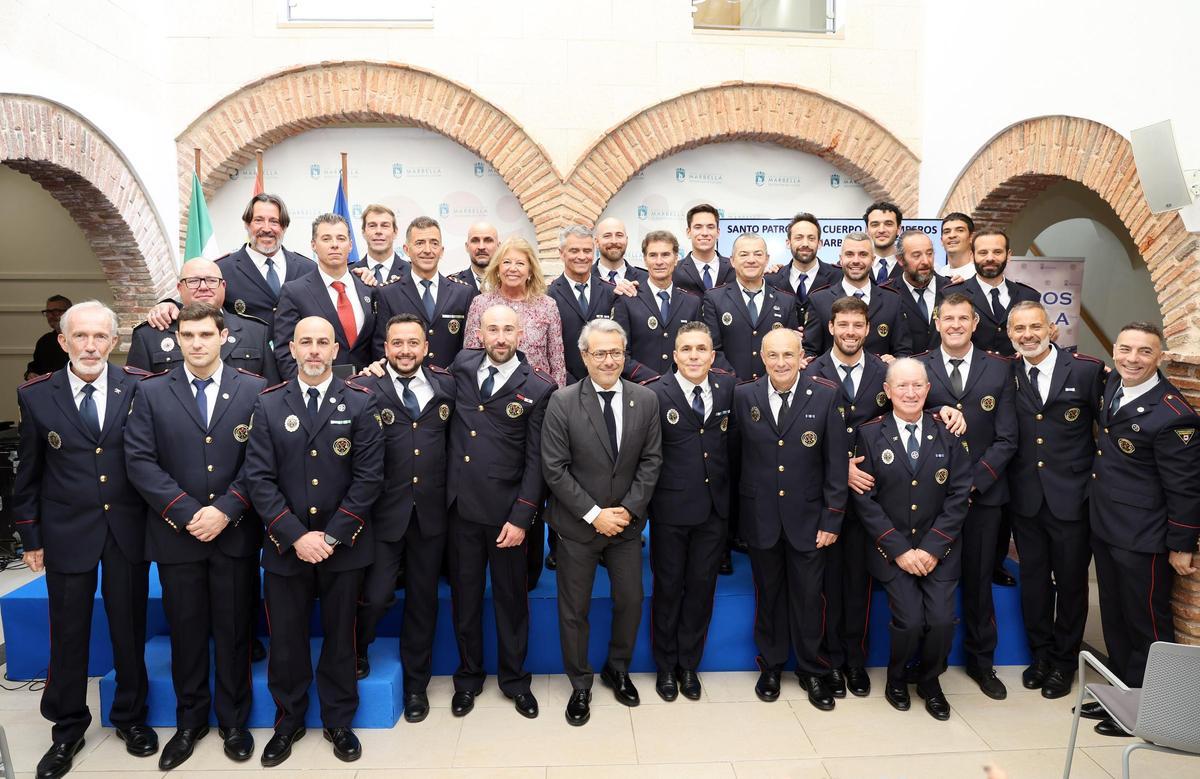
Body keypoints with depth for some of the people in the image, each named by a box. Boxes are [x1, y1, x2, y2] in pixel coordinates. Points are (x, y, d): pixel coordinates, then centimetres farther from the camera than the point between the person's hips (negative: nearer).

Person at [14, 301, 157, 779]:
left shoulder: (138, 388, -6)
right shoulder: (36, 395, -3)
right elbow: (28, 472, 3)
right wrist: (30, 535, 5)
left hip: (128, 529, 0)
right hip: (66, 533, 0)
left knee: (130, 628, 13)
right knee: (68, 634, 12)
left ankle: (131, 716, 33)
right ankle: (67, 729, 32)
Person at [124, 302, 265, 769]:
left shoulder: (254, 391, 1)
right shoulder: (152, 393, 3)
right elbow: (140, 462, -4)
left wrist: (226, 509, -14)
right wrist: (188, 512, -13)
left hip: (236, 534, -1)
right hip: (176, 535, 1)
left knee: (234, 632, 9)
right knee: (186, 633, 12)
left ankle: (233, 721, 26)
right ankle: (190, 721, 30)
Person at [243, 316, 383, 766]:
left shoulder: (360, 404, -1)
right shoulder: (269, 405, 3)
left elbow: (368, 476, -6)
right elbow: (259, 478, -3)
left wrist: (332, 535, -13)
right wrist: (295, 535, -12)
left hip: (343, 547, -1)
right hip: (285, 547, 1)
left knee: (340, 639, 11)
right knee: (285, 640, 11)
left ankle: (338, 721, 30)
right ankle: (288, 721, 33)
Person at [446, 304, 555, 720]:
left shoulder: (539, 388, -7)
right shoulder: (462, 365, 4)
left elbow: (536, 460, -8)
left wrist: (521, 517, -12)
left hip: (506, 510, -3)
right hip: (461, 503, 3)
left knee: (511, 597, 12)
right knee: (465, 595, 15)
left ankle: (514, 678, 31)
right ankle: (468, 677, 34)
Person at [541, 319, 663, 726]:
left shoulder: (646, 400, -3)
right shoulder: (562, 402, -12)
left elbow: (651, 460, -1)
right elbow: (554, 468, -13)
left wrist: (628, 509, -11)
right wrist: (594, 514, -16)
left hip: (626, 522, 3)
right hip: (577, 525, -3)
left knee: (630, 601, 14)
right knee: (574, 609, 9)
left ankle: (618, 669, 40)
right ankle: (580, 684, 31)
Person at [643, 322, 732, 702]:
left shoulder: (728, 388, 0)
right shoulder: (656, 393, -12)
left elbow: (734, 439, 7)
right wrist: (643, 500, -12)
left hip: (715, 507, 3)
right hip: (671, 507, -3)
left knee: (702, 586, 14)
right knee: (668, 586, 11)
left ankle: (689, 664, 32)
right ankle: (666, 666, 31)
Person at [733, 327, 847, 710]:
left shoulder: (826, 395, -7)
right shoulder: (744, 396, -4)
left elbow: (836, 462, -6)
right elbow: (734, 452, 0)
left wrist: (832, 519, -7)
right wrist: (735, 508, -2)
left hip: (808, 517, -1)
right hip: (761, 517, 1)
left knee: (809, 596, 10)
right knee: (768, 595, 15)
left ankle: (811, 671, 31)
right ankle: (770, 667, 34)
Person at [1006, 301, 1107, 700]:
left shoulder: (1088, 369, -7)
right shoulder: (1007, 375, 1)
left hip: (1072, 498, -2)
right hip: (1026, 498, 2)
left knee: (1071, 581, 12)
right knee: (1033, 579, 14)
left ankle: (1064, 662, 31)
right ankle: (1040, 654, 34)